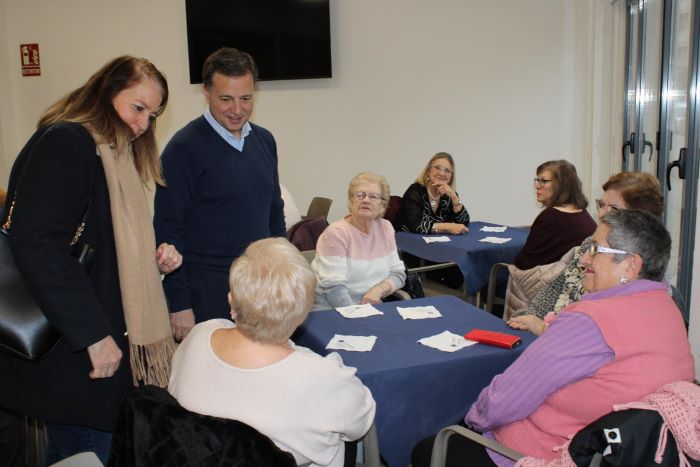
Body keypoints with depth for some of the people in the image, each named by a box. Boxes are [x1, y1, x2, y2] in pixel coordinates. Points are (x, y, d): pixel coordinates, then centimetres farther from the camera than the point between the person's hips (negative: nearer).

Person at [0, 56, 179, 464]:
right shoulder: (64, 144, -15)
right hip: (73, 355, -9)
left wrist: (154, 259, 3)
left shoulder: (115, 155, 15)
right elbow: (37, 245, -25)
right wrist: (93, 334, -24)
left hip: (107, 347, 9)